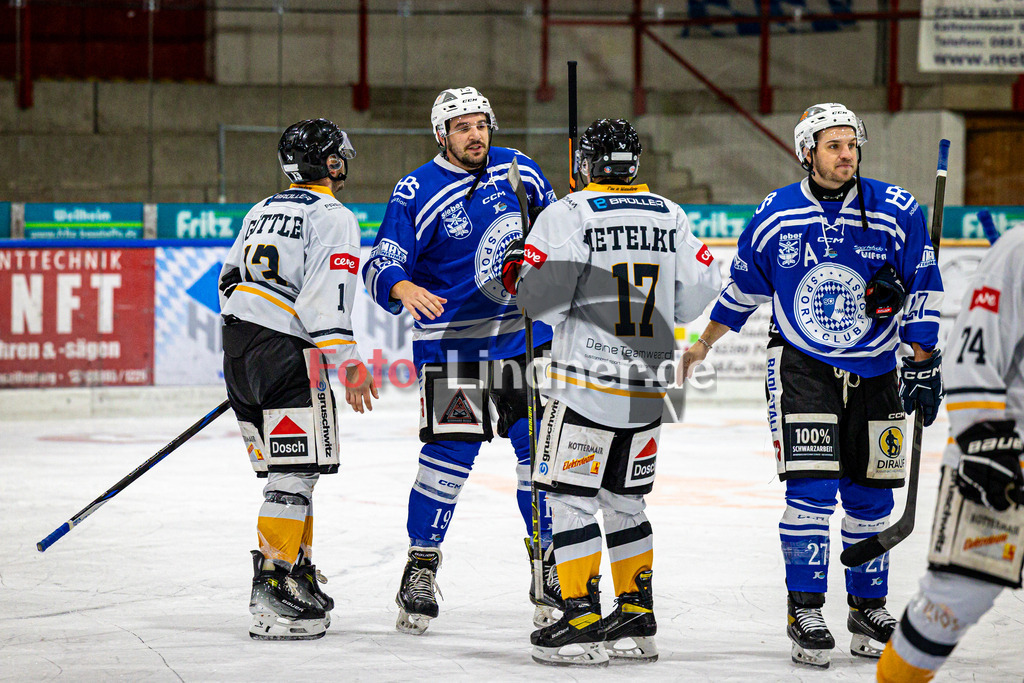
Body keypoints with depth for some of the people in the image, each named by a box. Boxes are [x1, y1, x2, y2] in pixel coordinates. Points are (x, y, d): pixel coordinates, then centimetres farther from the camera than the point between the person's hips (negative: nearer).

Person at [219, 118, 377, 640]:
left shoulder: (262, 211, 20)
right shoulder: (331, 216, -5)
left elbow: (230, 280, 23)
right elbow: (325, 296, -16)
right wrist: (348, 362, -17)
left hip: (238, 343, 9)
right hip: (286, 351, -9)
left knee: (287, 471, 16)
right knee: (296, 474, -9)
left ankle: (298, 576, 20)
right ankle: (272, 589, -16)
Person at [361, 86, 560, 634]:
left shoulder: (516, 169, 2)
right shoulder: (416, 193, -11)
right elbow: (380, 263, -17)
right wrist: (403, 288, -38)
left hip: (524, 328, 4)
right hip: (450, 336, -4)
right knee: (450, 448, -13)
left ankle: (548, 568, 11)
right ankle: (421, 566, 2)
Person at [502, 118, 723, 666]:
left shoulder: (569, 215, -10)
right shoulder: (671, 217, 6)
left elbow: (541, 297, -16)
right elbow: (693, 299, 9)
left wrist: (515, 272, 5)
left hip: (586, 384, -6)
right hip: (649, 386, 6)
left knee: (572, 498, -1)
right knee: (624, 501, 16)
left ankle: (582, 624, -5)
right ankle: (637, 620, 19)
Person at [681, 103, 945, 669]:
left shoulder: (896, 212, -6)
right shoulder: (775, 215, -4)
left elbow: (922, 292, 0)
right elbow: (743, 286, 12)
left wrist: (924, 362, -3)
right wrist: (704, 344, 21)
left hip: (875, 373, 1)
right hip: (802, 366, -1)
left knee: (870, 496, 8)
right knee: (810, 490, -12)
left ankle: (869, 608, 23)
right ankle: (805, 613, -5)